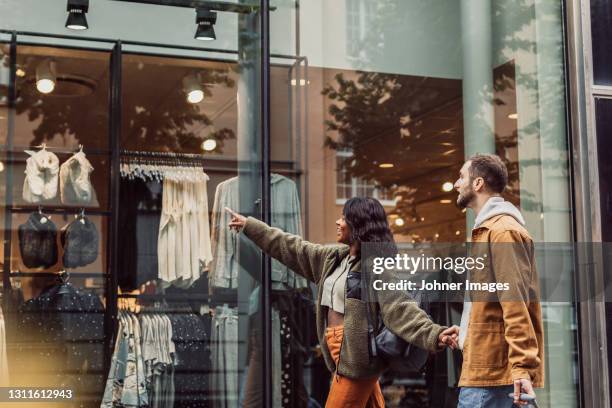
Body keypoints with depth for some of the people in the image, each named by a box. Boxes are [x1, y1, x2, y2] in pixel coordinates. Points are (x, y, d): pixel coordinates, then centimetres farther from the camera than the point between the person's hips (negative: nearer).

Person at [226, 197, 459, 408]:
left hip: (357, 356, -8)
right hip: (342, 354, 8)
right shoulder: (334, 257, 11)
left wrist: (434, 334, -39)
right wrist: (248, 225, 23)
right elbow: (292, 249, 19)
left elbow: (398, 306, -24)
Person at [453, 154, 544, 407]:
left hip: (491, 368, -10)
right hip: (488, 367, 10)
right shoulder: (487, 229, 20)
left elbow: (516, 304, -20)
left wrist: (522, 366, -24)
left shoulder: (502, 230, -11)